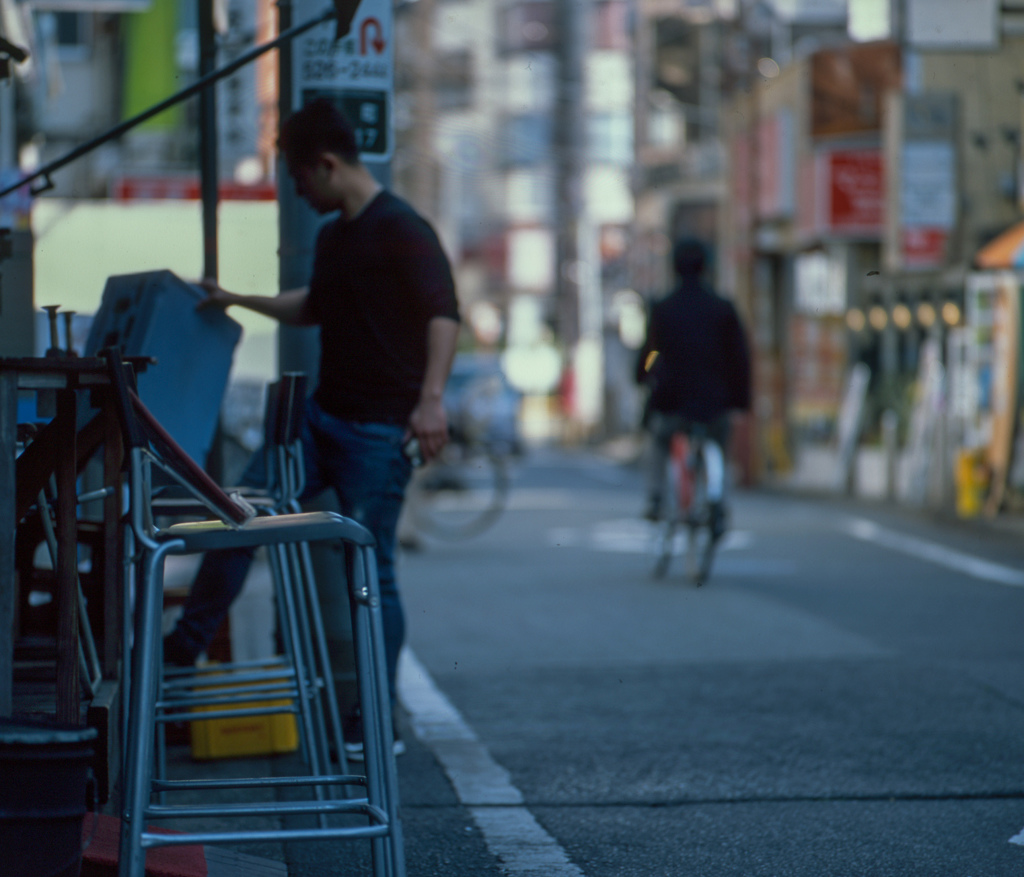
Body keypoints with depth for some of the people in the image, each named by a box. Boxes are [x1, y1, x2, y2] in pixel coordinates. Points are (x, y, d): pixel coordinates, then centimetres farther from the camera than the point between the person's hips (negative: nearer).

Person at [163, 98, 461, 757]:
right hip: (321, 416, 9)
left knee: (370, 569, -5)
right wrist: (239, 301, 33)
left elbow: (444, 314, -23)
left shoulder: (401, 230, -14)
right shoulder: (332, 236, 15)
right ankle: (180, 653, 17)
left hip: (378, 430, -9)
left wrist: (431, 398, -35)